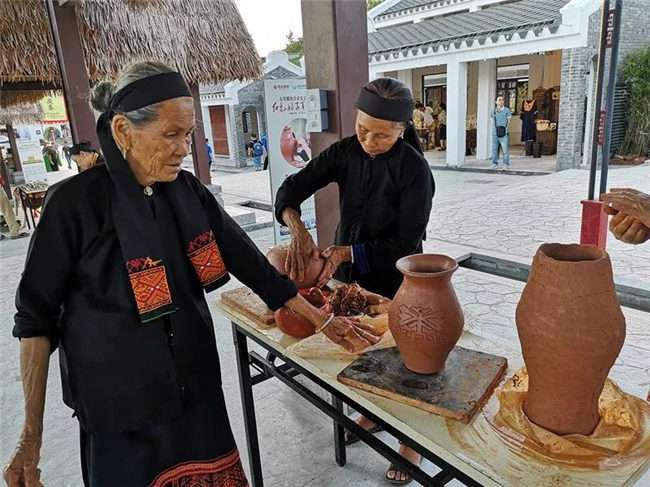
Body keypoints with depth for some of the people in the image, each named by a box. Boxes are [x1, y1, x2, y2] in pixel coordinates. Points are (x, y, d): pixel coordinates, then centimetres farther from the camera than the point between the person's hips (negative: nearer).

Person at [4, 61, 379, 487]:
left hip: (197, 389, 4)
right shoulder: (78, 203, -15)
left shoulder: (188, 191, -3)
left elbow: (250, 262, 1)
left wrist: (322, 320, 2)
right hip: (120, 406, -3)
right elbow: (37, 319, -8)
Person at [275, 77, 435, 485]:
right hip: (350, 272, 5)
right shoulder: (345, 153, -8)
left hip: (394, 281, -5)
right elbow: (292, 188, -9)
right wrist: (297, 229, -28)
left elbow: (405, 242, -20)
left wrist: (348, 253, -27)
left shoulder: (414, 169, -21)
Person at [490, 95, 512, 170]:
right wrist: (494, 129, 10)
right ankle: (495, 164, 12)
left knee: (505, 149, -7)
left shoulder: (507, 110, 2)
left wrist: (505, 130, -1)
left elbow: (509, 121, 3)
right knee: (494, 149, 4)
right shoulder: (493, 111, 14)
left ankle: (506, 165, -4)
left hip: (503, 134, -4)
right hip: (494, 133, 4)